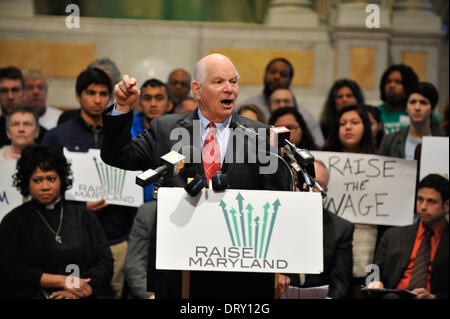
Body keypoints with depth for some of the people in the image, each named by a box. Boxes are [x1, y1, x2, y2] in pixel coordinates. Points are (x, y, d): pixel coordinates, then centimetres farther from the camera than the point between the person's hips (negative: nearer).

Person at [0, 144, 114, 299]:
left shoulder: (84, 217, 18)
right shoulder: (13, 221, 11)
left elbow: (105, 263, 10)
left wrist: (78, 291, -9)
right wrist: (61, 281, -7)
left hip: (87, 295, 2)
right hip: (34, 295, -2)